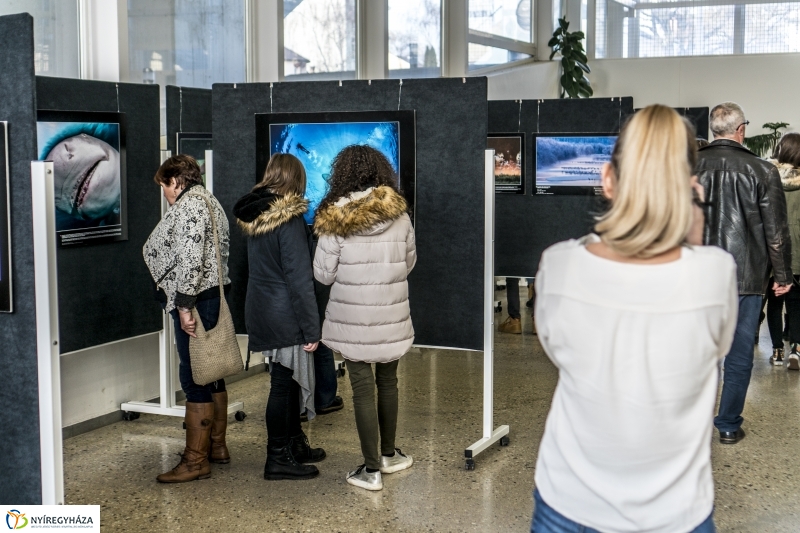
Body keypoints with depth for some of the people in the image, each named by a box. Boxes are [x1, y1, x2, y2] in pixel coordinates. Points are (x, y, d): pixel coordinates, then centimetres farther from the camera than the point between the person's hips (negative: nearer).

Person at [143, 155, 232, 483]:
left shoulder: (188, 206, -13)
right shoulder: (207, 201, 19)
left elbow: (190, 259, -23)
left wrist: (184, 305, -23)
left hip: (196, 301, -11)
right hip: (214, 296, 11)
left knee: (195, 377, -7)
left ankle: (196, 461, -3)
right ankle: (217, 446, 26)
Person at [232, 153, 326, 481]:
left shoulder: (254, 215, 7)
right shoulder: (289, 218, -18)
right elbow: (299, 278, -20)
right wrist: (311, 329, -17)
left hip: (260, 310, 8)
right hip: (285, 315, -8)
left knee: (289, 379, 19)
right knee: (284, 383, 1)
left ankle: (295, 444, 32)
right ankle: (278, 458, 11)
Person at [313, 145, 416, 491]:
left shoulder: (335, 218, -12)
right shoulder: (399, 215, -4)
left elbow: (323, 274, -7)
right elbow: (408, 263, 7)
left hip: (353, 319, -3)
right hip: (392, 316, 3)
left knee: (363, 389, 4)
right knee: (388, 383, 19)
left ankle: (371, 470, 9)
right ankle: (389, 455, 33)